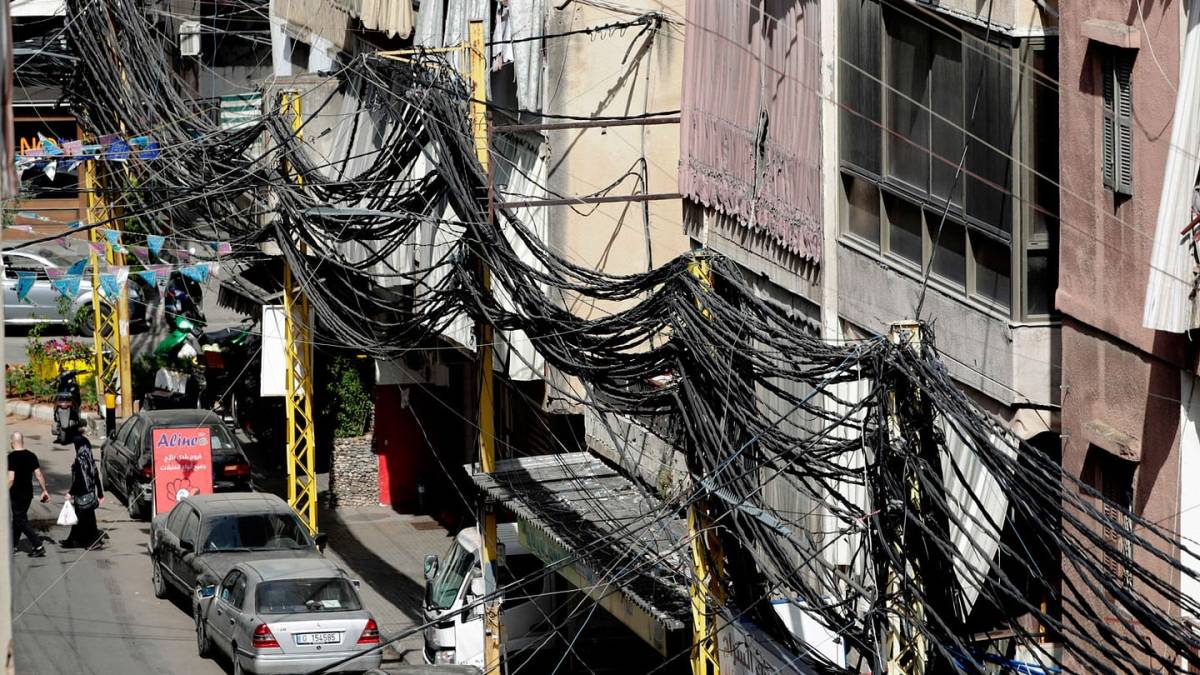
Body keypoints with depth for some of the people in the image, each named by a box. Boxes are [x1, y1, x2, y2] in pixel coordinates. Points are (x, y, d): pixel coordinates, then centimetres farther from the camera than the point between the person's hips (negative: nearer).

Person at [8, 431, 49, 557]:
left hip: (16, 494, -7)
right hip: (28, 493, 7)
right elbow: (39, 475, 2)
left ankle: (38, 546, -12)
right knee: (18, 518, 21)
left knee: (21, 521, -3)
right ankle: (13, 544, 32)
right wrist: (44, 491, 9)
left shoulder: (11, 457, -16)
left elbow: (11, 479, -22)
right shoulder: (31, 456, 2)